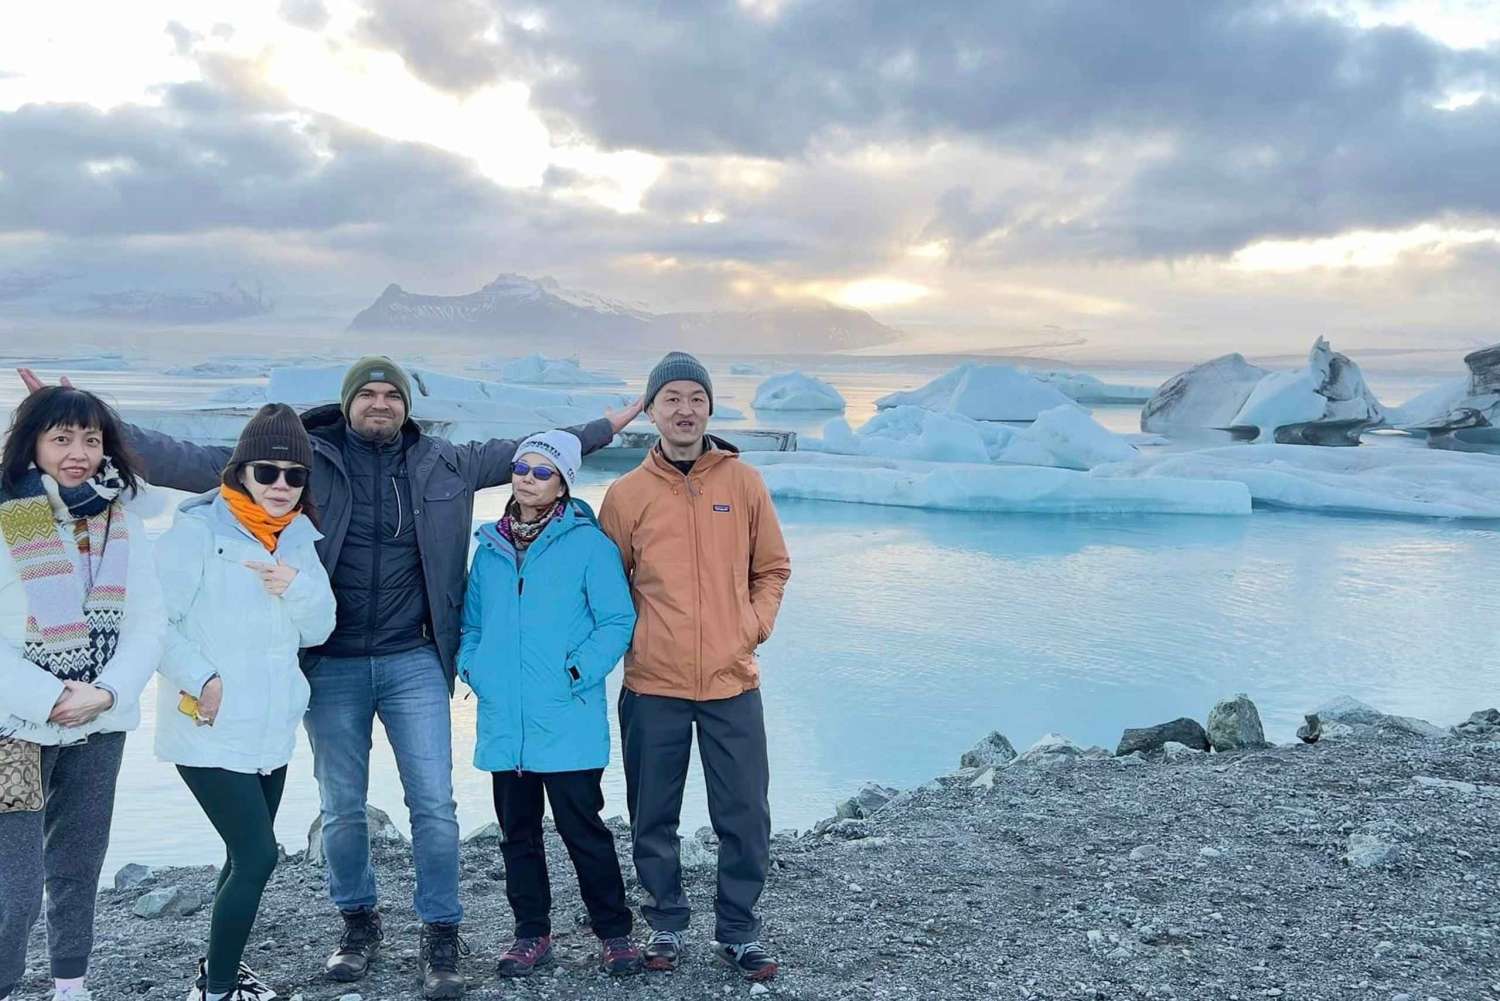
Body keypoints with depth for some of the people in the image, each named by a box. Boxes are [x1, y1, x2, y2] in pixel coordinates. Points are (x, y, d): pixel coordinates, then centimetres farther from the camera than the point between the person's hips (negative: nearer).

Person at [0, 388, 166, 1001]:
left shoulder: (121, 524, 2)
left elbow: (148, 623, -1)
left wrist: (107, 692, -14)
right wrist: (50, 700, -18)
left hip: (100, 725, 5)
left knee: (79, 865, 17)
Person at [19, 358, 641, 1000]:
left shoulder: (443, 464, 3)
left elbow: (525, 452, 13)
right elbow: (195, 462, -7)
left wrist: (607, 427, 15)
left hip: (413, 662, 1)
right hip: (332, 665, 0)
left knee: (434, 804, 0)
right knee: (341, 809, 12)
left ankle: (440, 936, 17)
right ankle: (359, 922, 34)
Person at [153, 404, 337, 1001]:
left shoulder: (299, 536, 7)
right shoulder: (198, 530, -13)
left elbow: (319, 630, 7)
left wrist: (296, 587, -12)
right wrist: (201, 679, -20)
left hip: (271, 728, 7)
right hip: (209, 729, -7)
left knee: (248, 853, 17)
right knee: (258, 853, -9)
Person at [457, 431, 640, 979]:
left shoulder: (587, 543, -5)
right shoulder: (490, 546, 10)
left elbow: (618, 620, -7)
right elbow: (471, 623, 19)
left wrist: (577, 672, -15)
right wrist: (473, 668, 3)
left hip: (567, 722, -5)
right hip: (504, 721, 5)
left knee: (583, 829, 2)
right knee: (518, 832, 14)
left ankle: (615, 932, 18)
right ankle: (532, 933, 28)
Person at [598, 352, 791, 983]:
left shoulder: (744, 483, 4)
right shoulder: (626, 493, 1)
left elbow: (772, 568, 12)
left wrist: (755, 624, -1)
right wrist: (627, 636, -2)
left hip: (732, 682, 1)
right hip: (653, 684, 0)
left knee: (745, 817, 5)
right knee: (653, 819, 10)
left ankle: (738, 932, 22)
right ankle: (666, 925, 28)